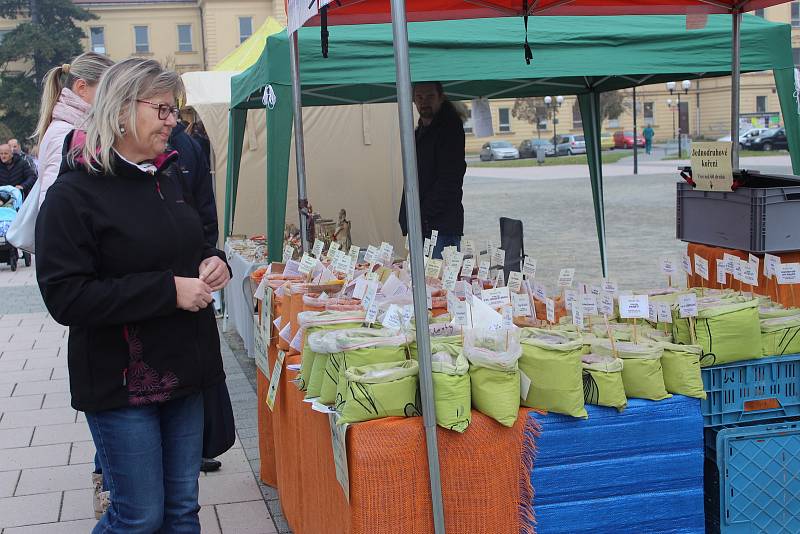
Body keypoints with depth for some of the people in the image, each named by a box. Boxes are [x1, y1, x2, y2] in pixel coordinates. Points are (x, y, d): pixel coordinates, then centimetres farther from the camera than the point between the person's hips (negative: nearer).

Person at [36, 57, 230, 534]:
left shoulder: (167, 177, 9)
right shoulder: (76, 193, -14)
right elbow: (65, 297, -21)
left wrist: (214, 262, 0)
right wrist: (169, 290, -23)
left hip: (184, 369, 7)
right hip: (122, 382, -7)